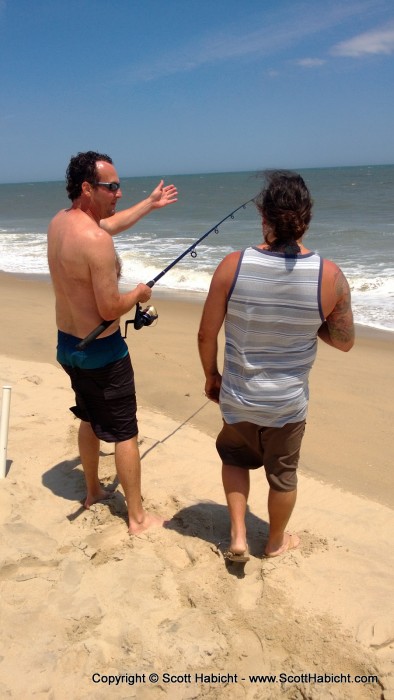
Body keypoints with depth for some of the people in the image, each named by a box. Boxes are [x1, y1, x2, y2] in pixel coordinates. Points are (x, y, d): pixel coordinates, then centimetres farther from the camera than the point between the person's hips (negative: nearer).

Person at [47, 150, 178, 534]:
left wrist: (150, 203, 29)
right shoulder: (95, 240, -26)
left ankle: (93, 491, 43)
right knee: (124, 433, 5)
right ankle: (138, 517, 19)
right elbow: (110, 309, -24)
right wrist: (140, 293, -4)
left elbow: (111, 223, 21)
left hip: (67, 343, 9)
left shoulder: (58, 222, 3)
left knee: (90, 420, 25)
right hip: (101, 350, -9)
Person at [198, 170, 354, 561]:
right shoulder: (330, 276, -17)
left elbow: (206, 334, -10)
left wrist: (211, 376, 7)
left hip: (237, 397, 0)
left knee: (234, 456, 30)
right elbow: (344, 342, -4)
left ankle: (238, 536, 29)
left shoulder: (233, 265, -18)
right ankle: (276, 542, 46)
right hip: (288, 402, 0)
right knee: (282, 474, 24)